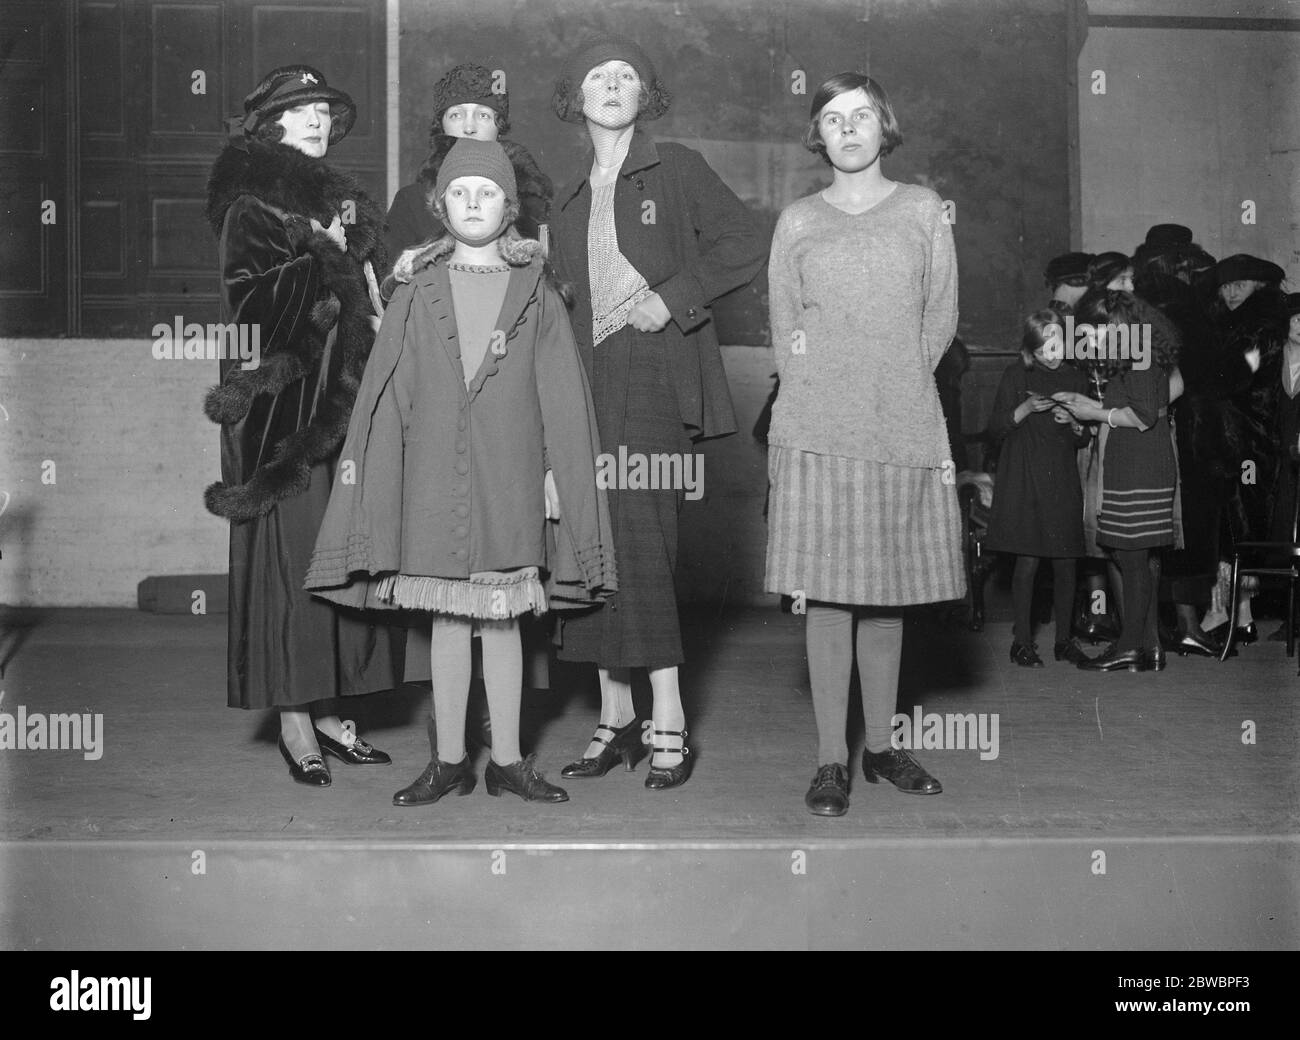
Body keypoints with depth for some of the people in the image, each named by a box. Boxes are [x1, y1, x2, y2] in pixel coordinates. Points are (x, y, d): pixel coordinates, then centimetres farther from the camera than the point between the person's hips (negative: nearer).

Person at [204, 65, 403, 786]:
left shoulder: (343, 204, 20)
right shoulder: (250, 208, 0)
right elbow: (249, 301, -13)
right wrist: (322, 257, -11)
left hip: (346, 404, 7)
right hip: (284, 409, -6)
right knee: (290, 556, -5)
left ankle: (325, 709, 13)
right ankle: (294, 724, 1)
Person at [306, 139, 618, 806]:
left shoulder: (535, 293, 4)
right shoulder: (416, 292, 6)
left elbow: (560, 396, 3)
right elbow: (385, 394, 5)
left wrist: (554, 474, -2)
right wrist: (371, 477, 1)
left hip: (510, 482, -1)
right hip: (434, 481, 1)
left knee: (502, 619, 6)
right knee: (447, 619, 6)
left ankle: (507, 759, 17)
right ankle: (448, 760, 18)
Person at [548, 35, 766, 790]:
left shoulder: (677, 169, 6)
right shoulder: (571, 203, 21)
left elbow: (747, 246, -2)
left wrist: (672, 298, -11)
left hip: (657, 382, -5)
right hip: (590, 382, 6)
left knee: (642, 544, -13)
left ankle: (670, 726, -6)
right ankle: (616, 718, 11)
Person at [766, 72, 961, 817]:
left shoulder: (923, 210, 11)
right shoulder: (798, 221, 11)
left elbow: (940, 318, 10)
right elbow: (784, 329, 12)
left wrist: (893, 384, 4)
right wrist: (826, 385, 2)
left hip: (903, 426, 1)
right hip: (818, 428, -1)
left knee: (889, 591, 5)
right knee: (827, 594, -3)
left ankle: (882, 746, 17)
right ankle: (832, 760, 3)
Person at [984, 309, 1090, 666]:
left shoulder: (1076, 379, 10)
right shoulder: (1016, 375, 2)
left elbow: (1085, 441, 15)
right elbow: (995, 429, 0)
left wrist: (1075, 425, -7)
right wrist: (1025, 409, -14)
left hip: (1064, 482, 3)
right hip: (1024, 479, -3)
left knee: (1065, 563, 2)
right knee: (1028, 560, -4)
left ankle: (1064, 639, 14)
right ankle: (1022, 640, 6)